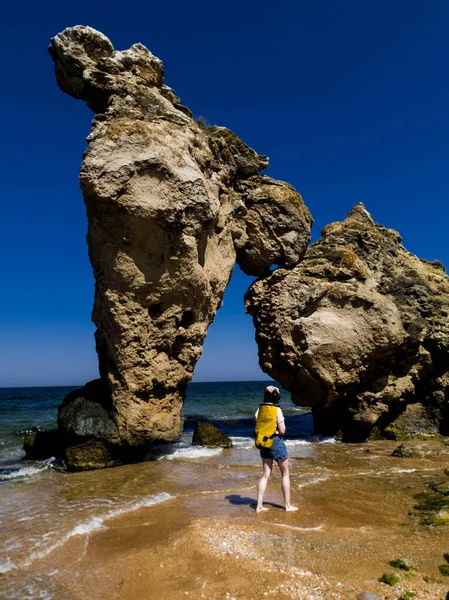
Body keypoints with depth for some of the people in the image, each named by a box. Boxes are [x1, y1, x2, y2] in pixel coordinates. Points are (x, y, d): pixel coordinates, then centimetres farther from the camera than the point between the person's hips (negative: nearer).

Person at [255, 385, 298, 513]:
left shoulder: (259, 410, 1)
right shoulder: (277, 410, -15)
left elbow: (258, 429, 4)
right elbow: (282, 431, -13)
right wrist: (283, 424, 6)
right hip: (276, 442, -5)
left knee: (266, 475, 11)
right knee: (285, 474, 13)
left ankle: (259, 506, 9)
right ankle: (288, 505, 20)